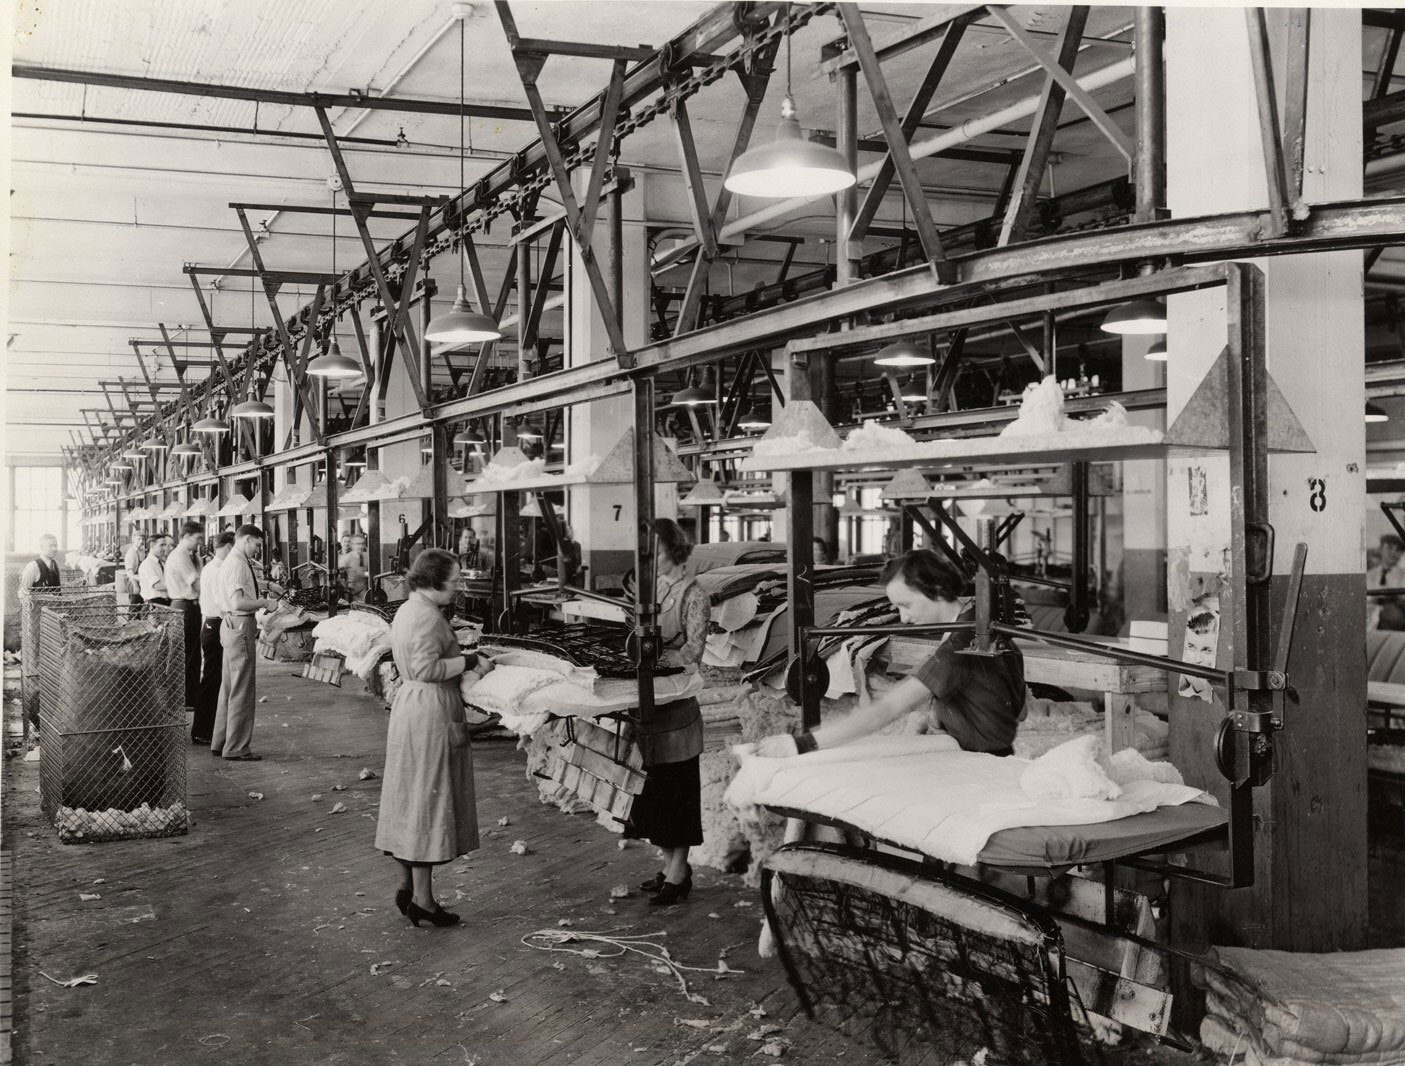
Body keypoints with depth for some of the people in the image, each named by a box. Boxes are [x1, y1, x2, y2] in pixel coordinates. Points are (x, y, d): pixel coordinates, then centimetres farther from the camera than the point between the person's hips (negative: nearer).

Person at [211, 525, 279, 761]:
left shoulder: (232, 562, 16)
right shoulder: (237, 564, -16)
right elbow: (238, 603, -25)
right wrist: (265, 602, -13)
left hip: (232, 626, 11)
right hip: (240, 626, -11)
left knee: (229, 687, 17)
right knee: (241, 689, -4)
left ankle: (220, 743, 26)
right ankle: (236, 748, 1)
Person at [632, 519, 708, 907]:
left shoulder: (693, 595, -8)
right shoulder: (651, 589, 12)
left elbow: (691, 653, -15)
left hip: (676, 706, -7)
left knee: (676, 788, 0)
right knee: (653, 788, 11)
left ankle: (678, 875, 8)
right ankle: (671, 865, 23)